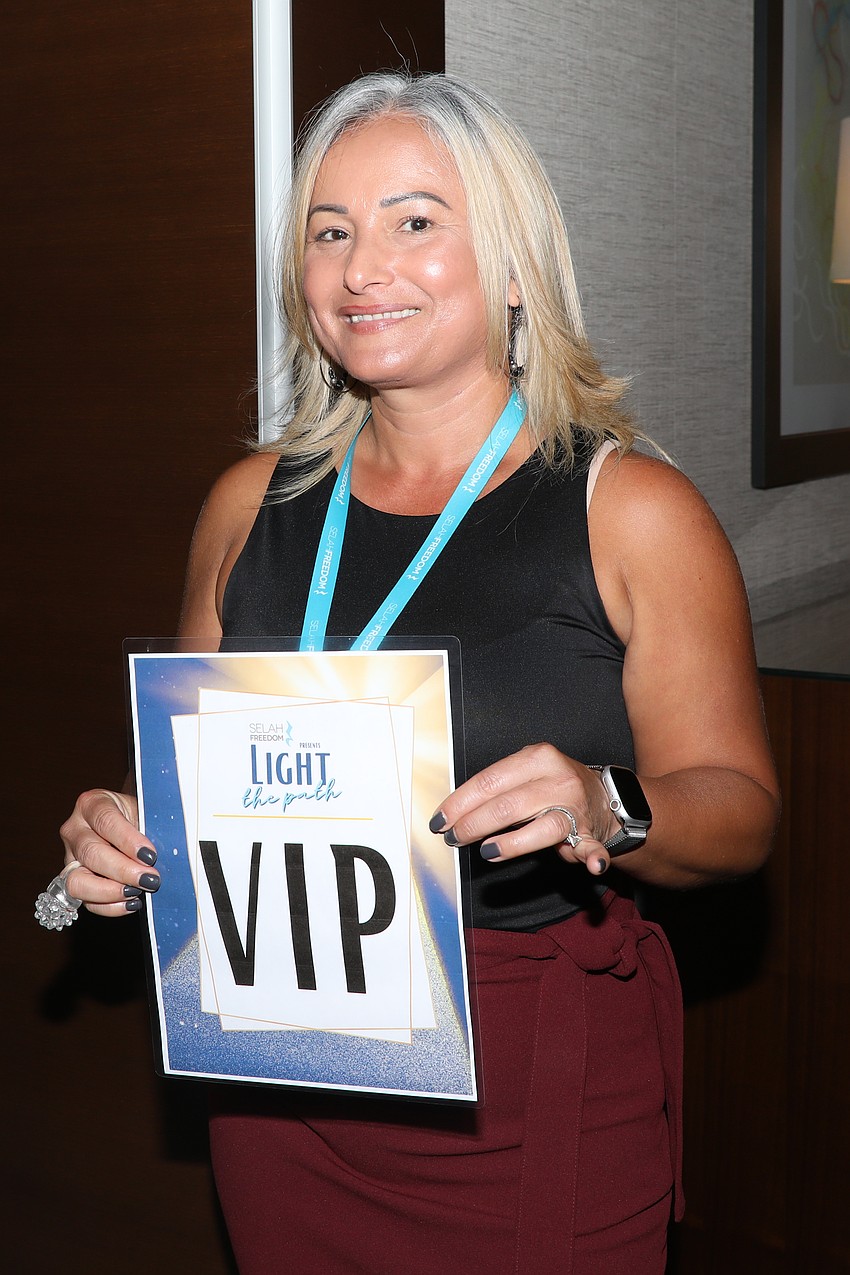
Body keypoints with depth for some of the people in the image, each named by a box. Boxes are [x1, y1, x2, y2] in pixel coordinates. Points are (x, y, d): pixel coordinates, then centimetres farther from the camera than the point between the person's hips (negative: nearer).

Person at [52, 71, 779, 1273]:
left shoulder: (633, 511, -7)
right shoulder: (252, 503, 5)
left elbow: (738, 810, -8)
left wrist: (606, 812, -28)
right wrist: (126, 836, -4)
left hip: (542, 1091, -3)